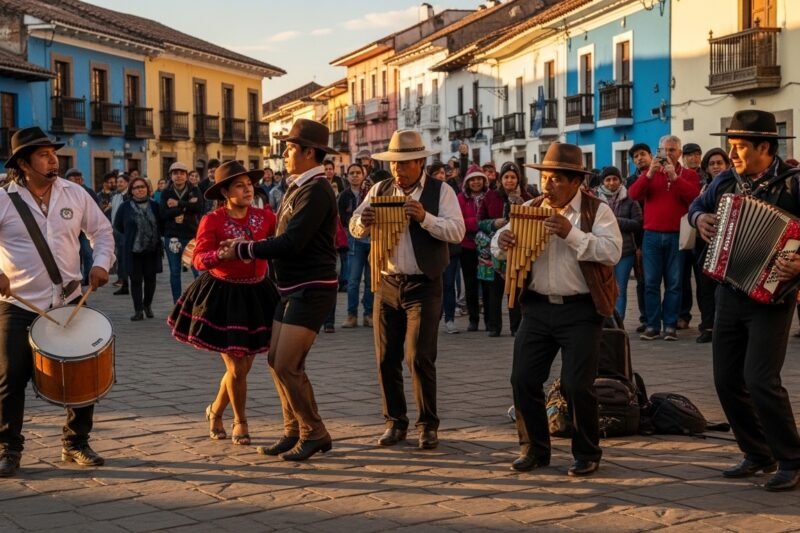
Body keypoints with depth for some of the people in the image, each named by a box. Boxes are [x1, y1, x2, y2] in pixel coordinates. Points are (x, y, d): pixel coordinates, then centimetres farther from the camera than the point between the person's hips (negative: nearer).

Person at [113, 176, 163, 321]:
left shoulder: (154, 206, 3)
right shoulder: (125, 207, 0)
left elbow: (161, 225, 12)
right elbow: (118, 226, 10)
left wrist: (156, 236, 3)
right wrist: (131, 235, 9)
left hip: (152, 249, 1)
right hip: (133, 250, -1)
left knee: (150, 278, 6)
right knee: (135, 279, -1)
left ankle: (147, 305, 26)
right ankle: (138, 310, 4)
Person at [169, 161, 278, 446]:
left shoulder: (265, 216, -1)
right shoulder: (212, 221, -12)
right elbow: (199, 259, -21)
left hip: (256, 294, 4)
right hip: (222, 296, -4)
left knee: (244, 366, 11)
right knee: (236, 367, -4)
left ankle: (215, 410, 38)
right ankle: (240, 421, 21)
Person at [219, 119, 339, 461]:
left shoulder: (316, 190, -17)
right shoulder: (297, 188, 13)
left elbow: (291, 242, -22)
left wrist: (242, 250, -15)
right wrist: (247, 248, 3)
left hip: (312, 289, -10)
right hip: (292, 288, 10)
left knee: (287, 365, -9)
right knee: (277, 361, 13)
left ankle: (314, 434, 6)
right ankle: (294, 430, 24)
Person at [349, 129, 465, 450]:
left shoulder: (441, 192, -2)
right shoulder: (380, 190, 9)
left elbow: (456, 231, -13)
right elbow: (355, 229, 6)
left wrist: (425, 218, -27)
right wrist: (364, 221, -17)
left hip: (424, 287, -4)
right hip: (387, 285, 4)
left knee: (420, 358, -9)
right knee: (386, 359, 6)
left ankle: (428, 426, 4)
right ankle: (395, 422, 18)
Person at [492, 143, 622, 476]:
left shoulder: (597, 211, -3)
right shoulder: (531, 209, 10)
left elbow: (612, 252, -17)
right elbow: (499, 247, 10)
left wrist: (571, 234, -24)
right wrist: (502, 241, -13)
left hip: (580, 311, -5)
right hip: (537, 307, 5)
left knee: (577, 385, -6)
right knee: (523, 380, 2)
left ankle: (587, 455, 12)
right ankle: (534, 449, 19)